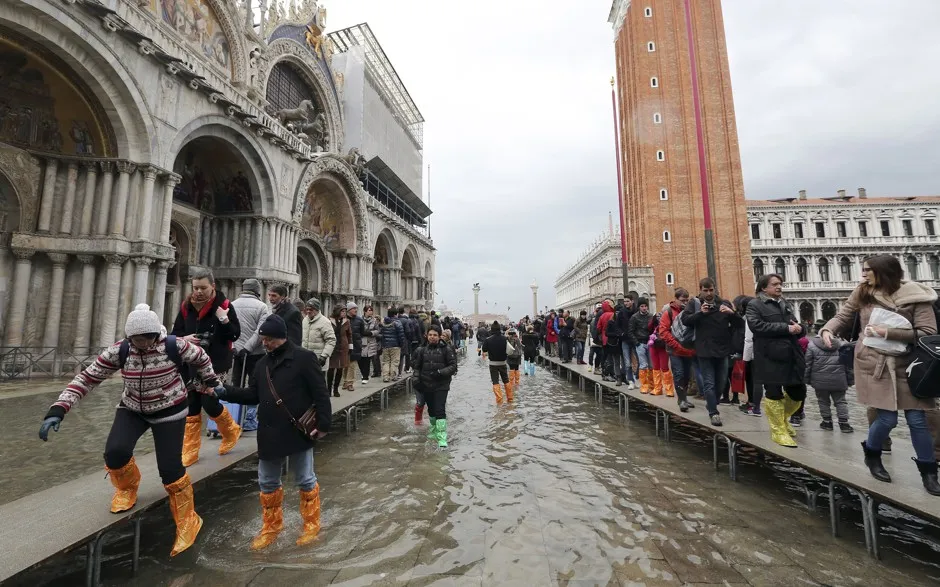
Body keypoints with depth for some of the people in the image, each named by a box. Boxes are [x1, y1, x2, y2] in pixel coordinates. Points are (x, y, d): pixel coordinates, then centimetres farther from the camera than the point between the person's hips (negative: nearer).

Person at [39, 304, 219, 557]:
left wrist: (212, 383, 4)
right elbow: (87, 378, -10)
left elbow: (201, 358, -7)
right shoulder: (119, 351, -17)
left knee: (169, 468, -9)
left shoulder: (174, 346, -24)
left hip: (170, 410, -3)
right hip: (132, 409, 4)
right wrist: (58, 409, -19)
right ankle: (127, 487, 20)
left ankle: (187, 520, 13)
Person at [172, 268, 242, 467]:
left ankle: (231, 431, 23)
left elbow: (235, 335, -9)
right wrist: (184, 339, -10)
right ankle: (190, 451, 23)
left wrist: (224, 320, -25)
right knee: (191, 407, 10)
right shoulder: (186, 307, 3)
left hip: (215, 364, -4)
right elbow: (175, 333, 11)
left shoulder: (224, 305, -9)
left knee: (209, 402, -7)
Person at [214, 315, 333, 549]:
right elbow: (253, 395, 12)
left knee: (305, 480, 10)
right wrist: (225, 391, 0)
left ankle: (311, 524, 30)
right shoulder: (263, 363, 8)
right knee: (267, 482, 19)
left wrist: (323, 424, -18)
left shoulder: (304, 358, -14)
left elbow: (321, 394, -15)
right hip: (269, 434, 7)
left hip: (298, 431, -7)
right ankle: (271, 526, 41)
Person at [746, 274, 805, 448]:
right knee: (774, 394, 1)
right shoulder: (755, 305, -4)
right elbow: (757, 326, -18)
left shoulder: (787, 304, 19)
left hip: (791, 356, 7)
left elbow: (796, 326, 22)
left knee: (799, 393, 11)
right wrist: (786, 328, -18)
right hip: (770, 358, -7)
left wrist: (799, 328, -2)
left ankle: (782, 419, 37)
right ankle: (778, 430, 14)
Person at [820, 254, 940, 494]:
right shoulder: (862, 293, 0)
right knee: (888, 418, 0)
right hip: (874, 364, 0)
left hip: (906, 365, 0)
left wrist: (888, 332, -20)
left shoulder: (915, 296, -7)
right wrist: (828, 330, -14)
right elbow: (843, 317, 5)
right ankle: (871, 455, 27)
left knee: (917, 420, 5)